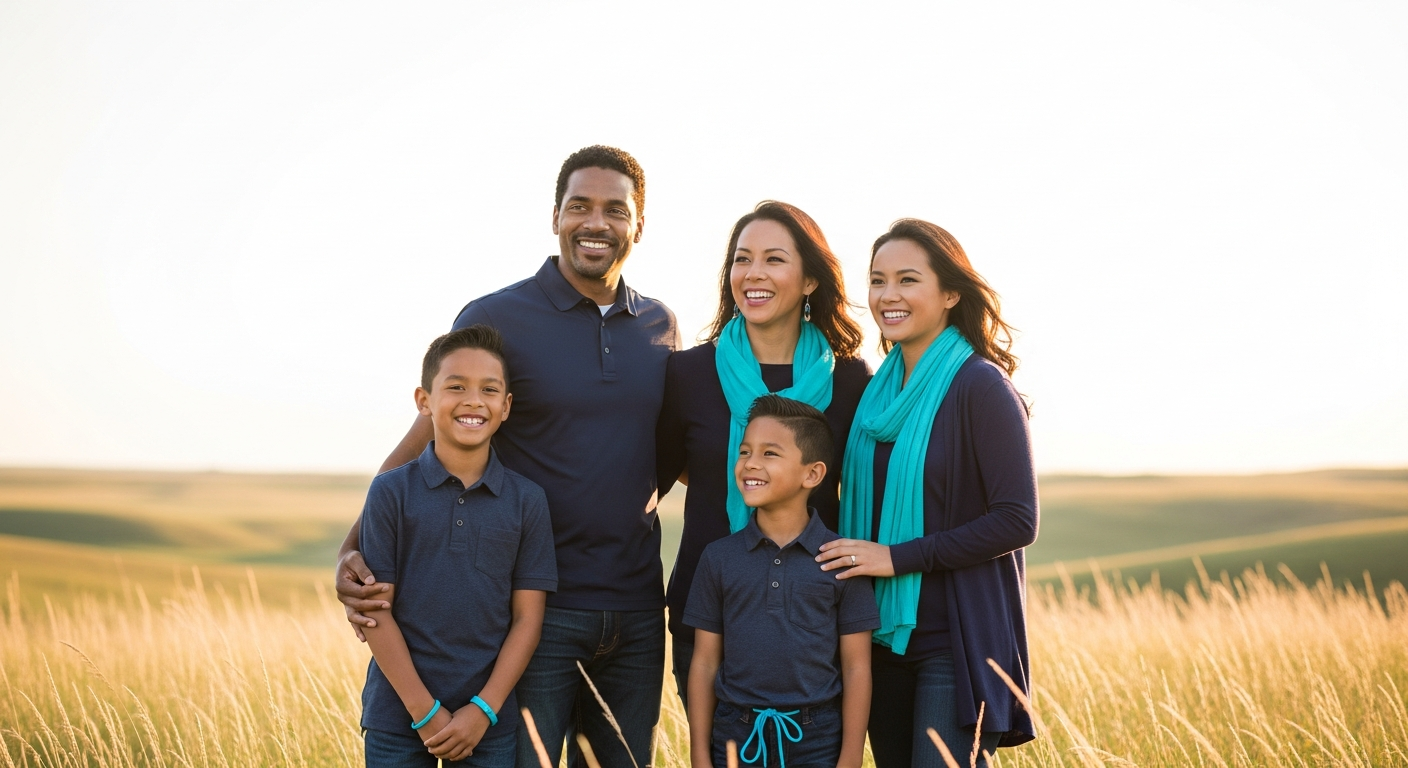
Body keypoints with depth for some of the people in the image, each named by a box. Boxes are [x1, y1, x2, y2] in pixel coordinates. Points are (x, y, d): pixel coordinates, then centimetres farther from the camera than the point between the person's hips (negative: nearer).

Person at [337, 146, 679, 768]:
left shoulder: (660, 327, 9)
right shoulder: (495, 319, -5)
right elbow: (419, 447, -6)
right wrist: (353, 549, -19)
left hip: (636, 612, 5)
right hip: (534, 607, -4)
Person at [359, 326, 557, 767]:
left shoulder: (526, 500, 1)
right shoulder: (391, 492, -3)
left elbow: (527, 617, 1)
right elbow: (375, 610, -4)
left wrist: (484, 709, -8)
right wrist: (425, 710, -9)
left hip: (488, 722, 1)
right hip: (399, 719, -1)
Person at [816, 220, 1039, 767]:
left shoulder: (981, 387, -10)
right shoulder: (879, 391, 9)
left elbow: (1017, 521, -15)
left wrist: (898, 557, -17)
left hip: (957, 640, -6)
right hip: (884, 636, 7)